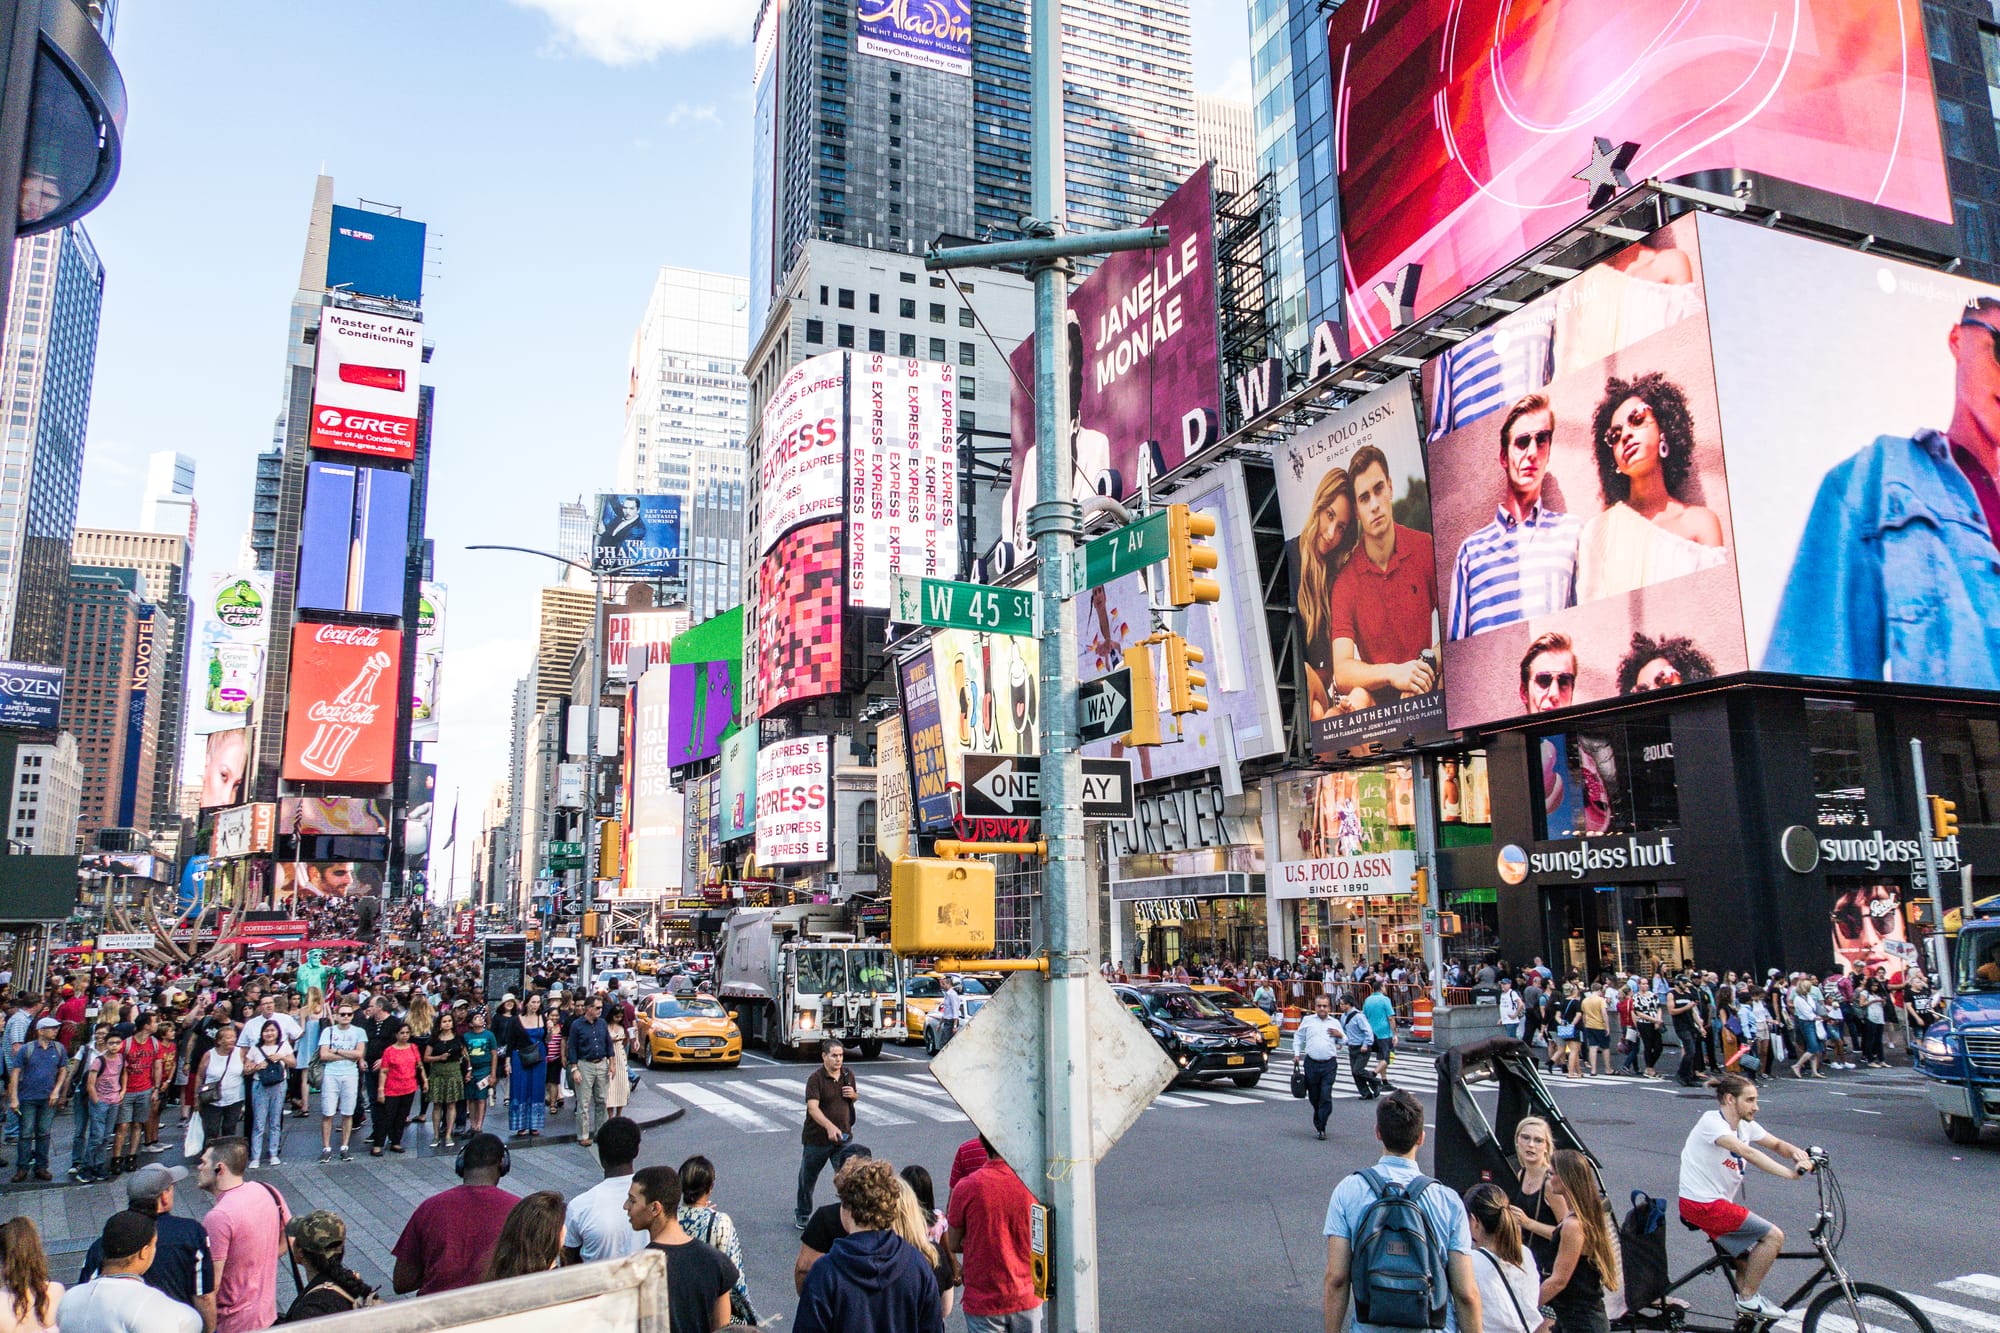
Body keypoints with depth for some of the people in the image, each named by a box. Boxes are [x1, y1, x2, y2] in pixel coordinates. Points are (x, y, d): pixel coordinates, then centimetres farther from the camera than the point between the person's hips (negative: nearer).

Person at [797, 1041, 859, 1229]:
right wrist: (829, 1126, -43)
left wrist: (854, 1095, -6)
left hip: (844, 1136, 4)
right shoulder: (816, 1079, -16)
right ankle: (802, 1215, 33)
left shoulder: (848, 1074, 3)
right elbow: (812, 1107, -28)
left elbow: (855, 1096, 20)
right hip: (817, 1138, -3)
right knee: (808, 1178, 13)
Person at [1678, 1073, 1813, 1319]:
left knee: (1749, 1262, 14)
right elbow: (1748, 1152, -34)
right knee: (1774, 1236, -11)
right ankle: (1748, 1298, 1)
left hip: (1718, 1202, 9)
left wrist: (1795, 1152, -19)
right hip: (1701, 1204, -9)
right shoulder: (1712, 1123, -20)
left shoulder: (1745, 1125, 8)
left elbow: (1777, 1144, 4)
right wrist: (1789, 1173, -42)